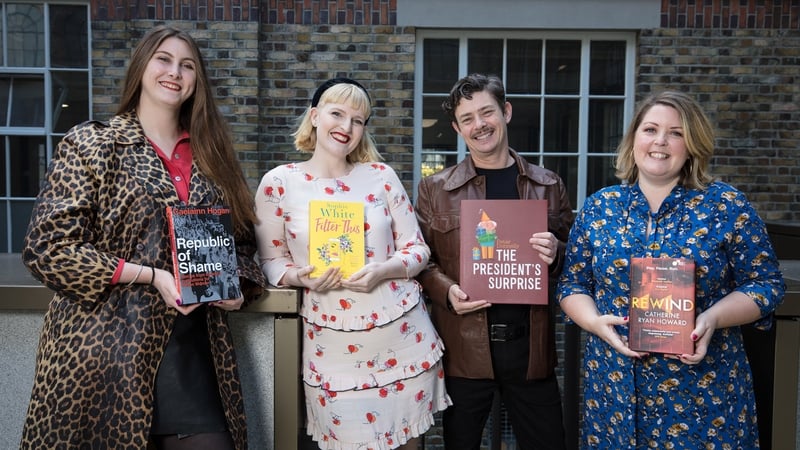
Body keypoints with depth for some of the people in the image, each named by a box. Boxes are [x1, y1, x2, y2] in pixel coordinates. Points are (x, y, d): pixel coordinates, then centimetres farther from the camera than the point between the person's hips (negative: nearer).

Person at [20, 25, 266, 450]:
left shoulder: (209, 155, 12)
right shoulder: (90, 144, -2)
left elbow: (240, 237, 18)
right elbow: (49, 246, -9)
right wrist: (151, 275, -16)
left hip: (192, 345, 4)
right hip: (106, 343, -3)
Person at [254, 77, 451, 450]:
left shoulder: (381, 175, 1)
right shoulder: (279, 183, -3)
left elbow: (417, 248, 3)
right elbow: (271, 261, 4)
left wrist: (383, 270, -17)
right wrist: (302, 277, -17)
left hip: (404, 334, 2)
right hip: (334, 346, -2)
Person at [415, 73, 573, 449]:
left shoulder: (548, 185, 6)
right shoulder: (435, 189, 2)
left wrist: (555, 255, -11)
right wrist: (447, 290, -13)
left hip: (530, 343, 1)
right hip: (463, 346, -1)